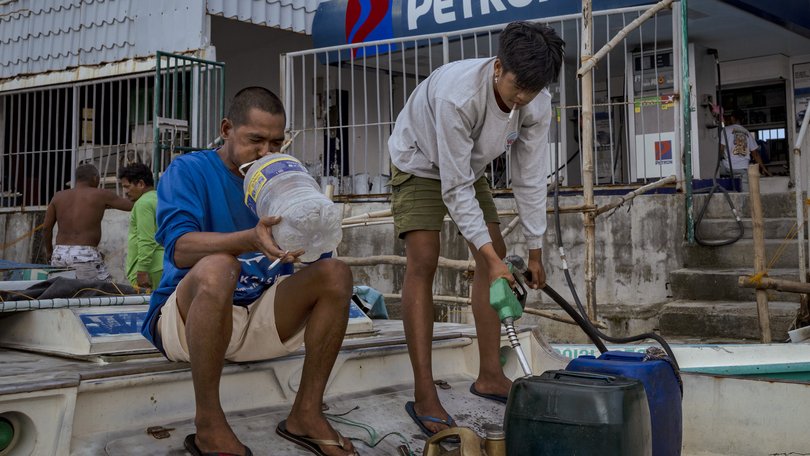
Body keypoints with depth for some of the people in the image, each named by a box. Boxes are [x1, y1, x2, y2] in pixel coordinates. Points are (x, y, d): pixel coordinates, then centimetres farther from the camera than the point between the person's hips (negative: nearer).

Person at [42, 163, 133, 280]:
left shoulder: (58, 197, 10)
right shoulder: (100, 195, -1)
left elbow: (46, 227, 10)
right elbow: (131, 205, 2)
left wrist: (49, 251, 23)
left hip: (59, 254, 5)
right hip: (85, 254, -5)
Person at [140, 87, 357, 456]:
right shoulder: (189, 170, -4)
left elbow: (318, 254, 1)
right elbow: (180, 248, -23)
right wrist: (251, 238, -39)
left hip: (261, 317, 5)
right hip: (188, 314, -5)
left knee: (336, 274, -12)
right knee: (218, 267, -36)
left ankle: (306, 414, -9)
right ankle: (208, 424, -24)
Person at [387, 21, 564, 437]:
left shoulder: (537, 106, -22)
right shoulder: (457, 94, -40)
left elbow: (530, 179, -12)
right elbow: (456, 188, -35)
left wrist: (535, 251, -8)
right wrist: (490, 257, -35)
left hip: (469, 167, 6)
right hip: (419, 163, -6)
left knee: (495, 253, 0)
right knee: (423, 262, -19)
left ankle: (489, 375, 9)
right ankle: (423, 395, -18)